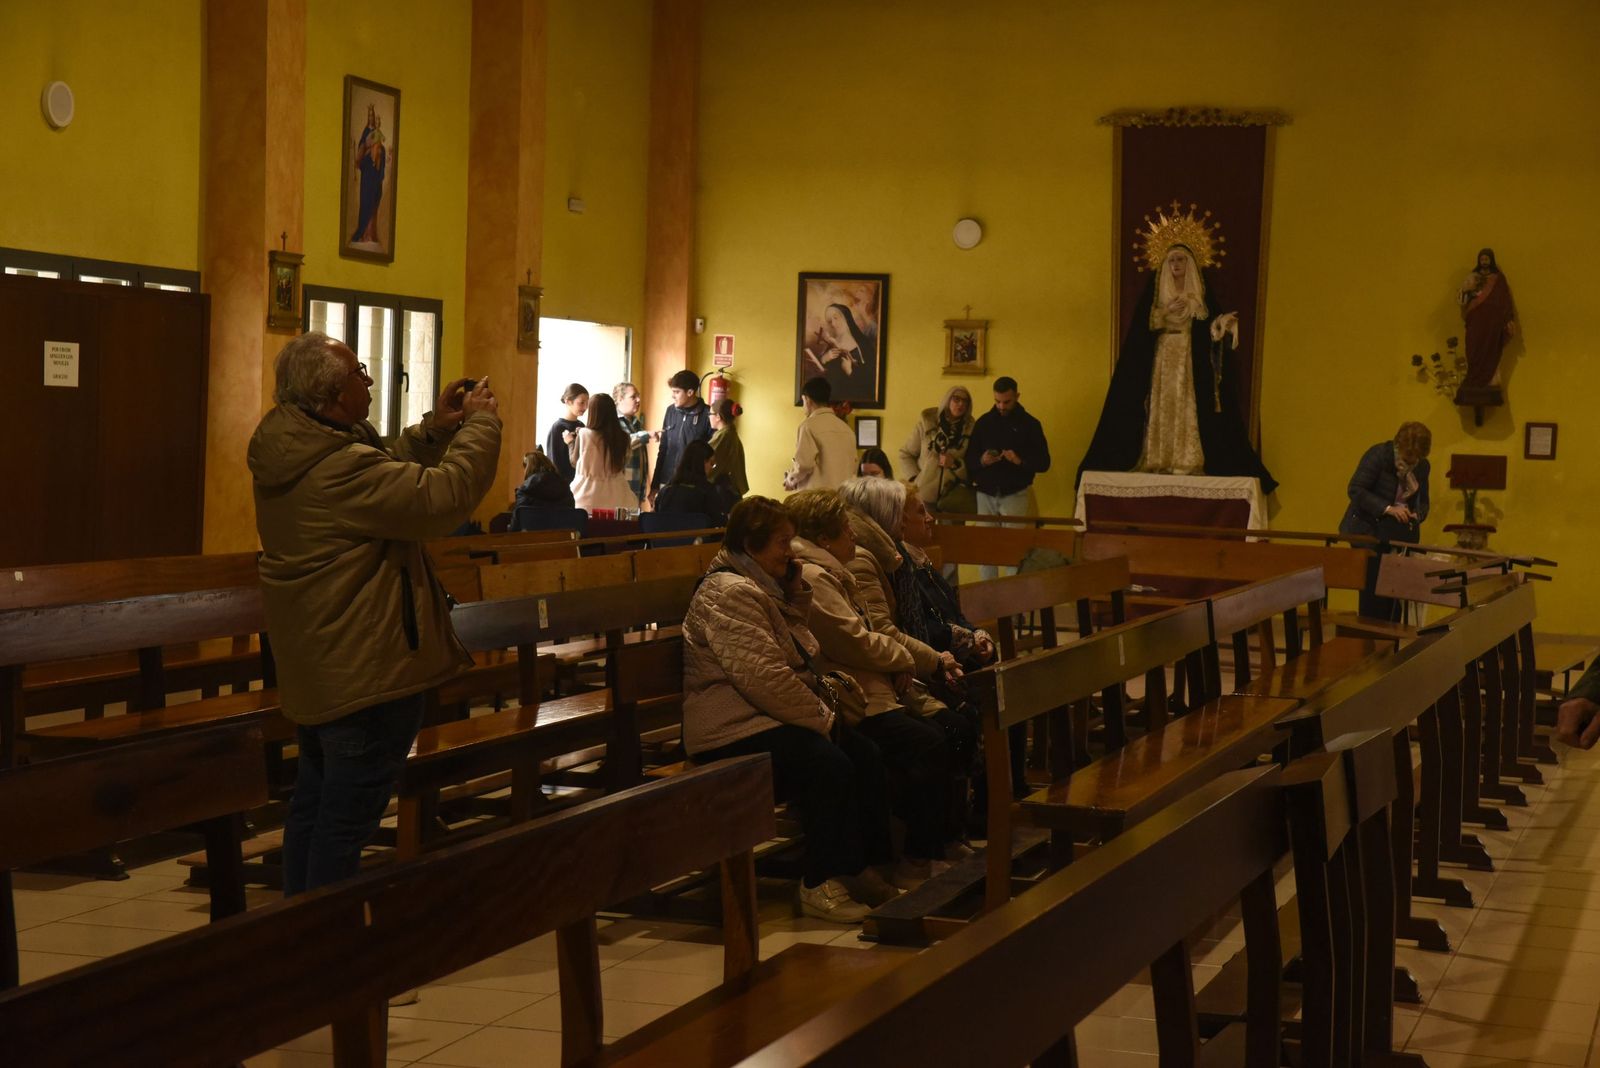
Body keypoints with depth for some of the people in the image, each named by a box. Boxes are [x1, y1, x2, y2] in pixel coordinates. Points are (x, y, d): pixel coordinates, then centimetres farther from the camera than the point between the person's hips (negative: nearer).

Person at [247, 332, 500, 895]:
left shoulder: (296, 449, 4)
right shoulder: (339, 468, -27)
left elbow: (386, 474, 17)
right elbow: (445, 496, -27)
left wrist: (434, 429, 5)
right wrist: (481, 423, -13)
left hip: (317, 665, 11)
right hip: (366, 670, -11)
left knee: (313, 801, 21)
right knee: (347, 817, -3)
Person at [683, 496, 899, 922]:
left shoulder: (762, 588, 17)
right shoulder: (730, 592, -16)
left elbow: (800, 653, 24)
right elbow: (763, 677, -24)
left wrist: (798, 593, 9)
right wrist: (822, 719, -16)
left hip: (765, 716, 11)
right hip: (730, 730, -11)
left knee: (865, 755, -3)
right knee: (829, 764, -27)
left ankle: (860, 868, 3)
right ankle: (820, 885, -18)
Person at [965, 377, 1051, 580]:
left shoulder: (1029, 424, 2)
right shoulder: (983, 422, 7)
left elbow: (1043, 462, 0)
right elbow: (969, 460, 7)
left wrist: (1020, 461, -18)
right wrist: (981, 461, -15)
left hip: (1014, 495, -2)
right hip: (986, 493, 2)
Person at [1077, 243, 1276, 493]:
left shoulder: (1204, 294, 6)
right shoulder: (1154, 291, 5)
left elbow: (1211, 329, 5)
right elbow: (1141, 325, -3)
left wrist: (1223, 326, -15)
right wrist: (1166, 312, -14)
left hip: (1192, 364, 0)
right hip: (1161, 360, 0)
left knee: (1189, 410, -6)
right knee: (1161, 409, -4)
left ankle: (1187, 462, -7)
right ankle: (1159, 461, -4)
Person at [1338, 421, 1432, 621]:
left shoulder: (1422, 466, 5)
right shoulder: (1378, 455, -14)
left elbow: (1422, 501, 16)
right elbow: (1355, 490, -18)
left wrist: (1417, 515, -8)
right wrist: (1387, 508, -26)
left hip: (1400, 534, 5)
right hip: (1369, 530, -5)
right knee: (1374, 589, -10)